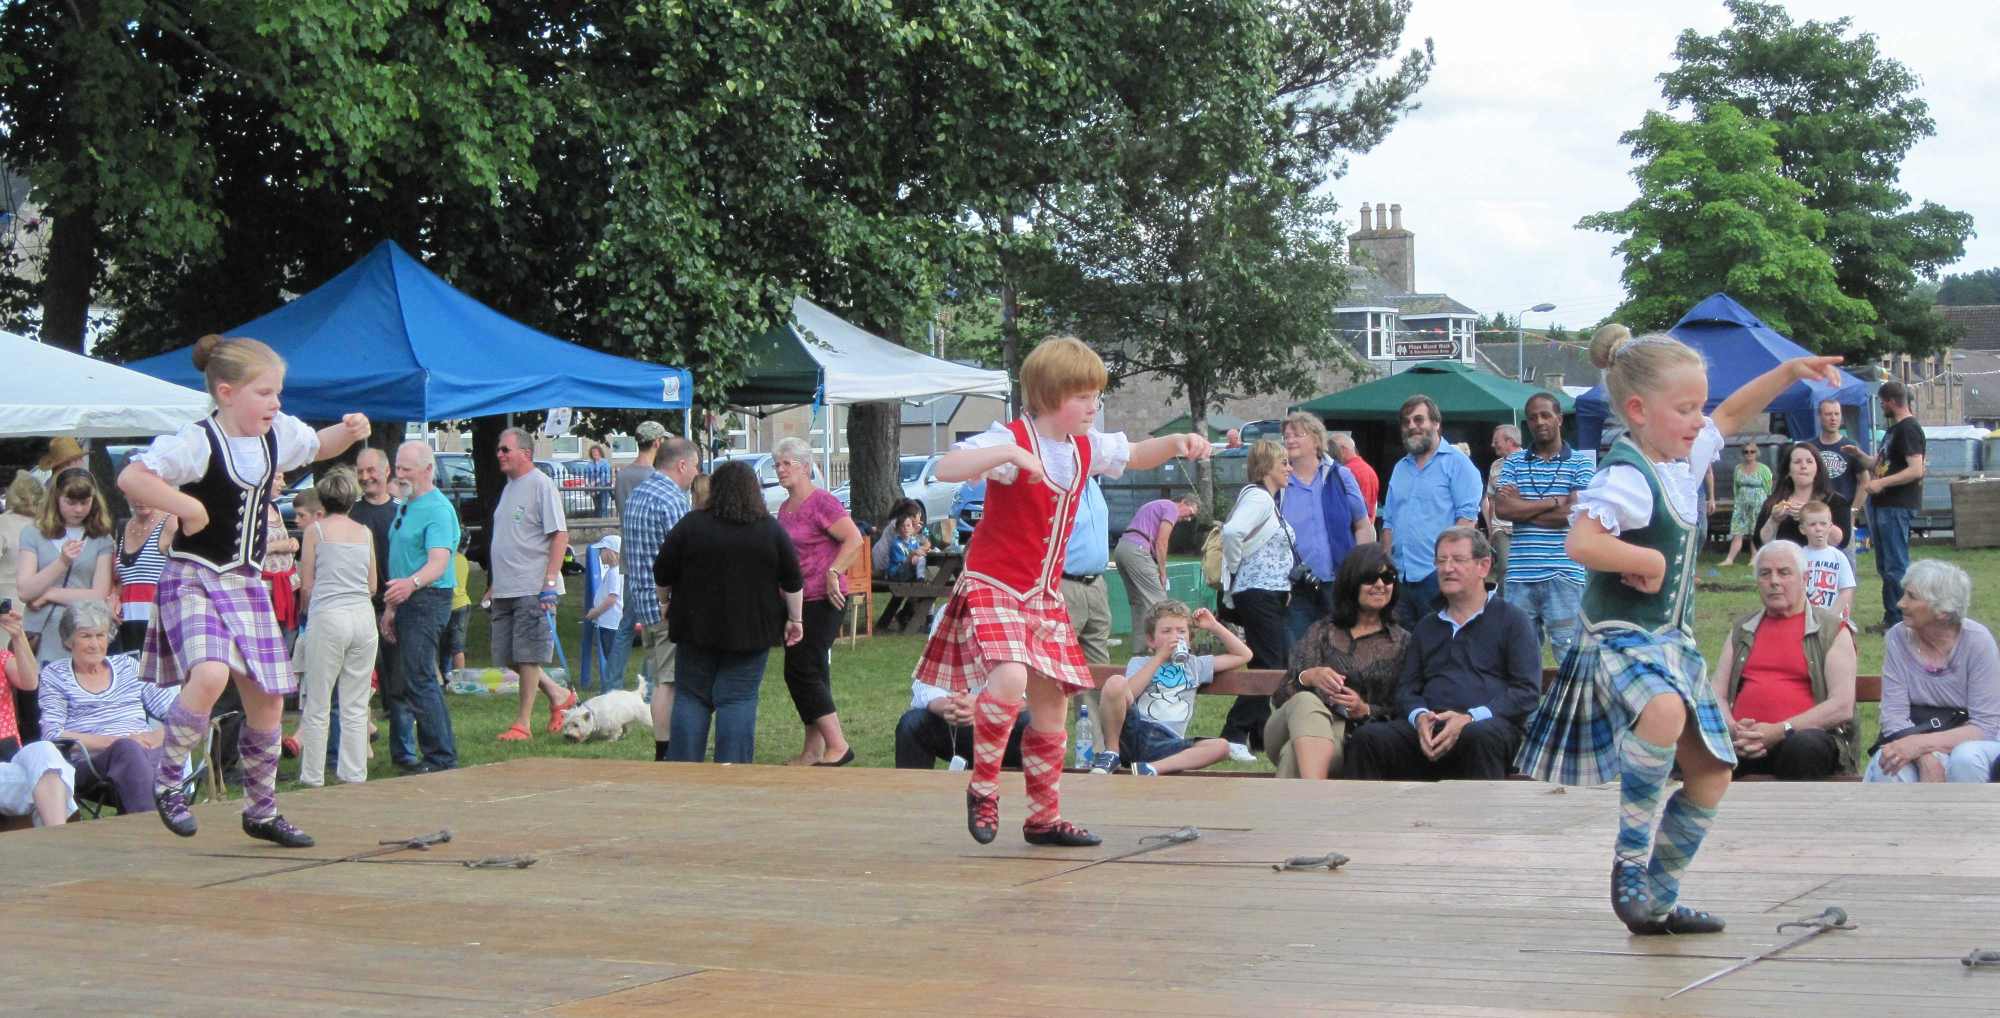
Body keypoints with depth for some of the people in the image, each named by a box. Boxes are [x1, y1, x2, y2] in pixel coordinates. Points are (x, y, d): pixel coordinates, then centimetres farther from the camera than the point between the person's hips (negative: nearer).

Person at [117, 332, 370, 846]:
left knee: (267, 699, 8)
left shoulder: (278, 433, 4)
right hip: (194, 580, -7)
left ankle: (261, 811, 25)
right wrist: (188, 508, -28)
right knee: (210, 674, -31)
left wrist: (348, 432, 5)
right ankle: (167, 781, -9)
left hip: (246, 584, 7)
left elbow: (317, 446, 25)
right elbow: (131, 478, -28)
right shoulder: (197, 442, -18)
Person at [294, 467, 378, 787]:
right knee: (356, 706, 9)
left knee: (317, 705, 4)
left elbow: (306, 585, 2)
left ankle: (313, 775, 6)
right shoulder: (365, 532, 10)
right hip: (364, 617, 4)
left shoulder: (316, 529, 1)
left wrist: (308, 610, 22)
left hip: (328, 617, -4)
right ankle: (355, 773, 9)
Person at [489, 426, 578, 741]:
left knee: (527, 656, -4)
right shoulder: (509, 488, 18)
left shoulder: (541, 484, -8)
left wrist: (550, 581, -20)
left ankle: (522, 723, 2)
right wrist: (495, 583, 22)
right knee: (509, 658, 9)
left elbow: (560, 535, -14)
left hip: (533, 588, -9)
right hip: (505, 590, 9)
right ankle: (558, 695, 24)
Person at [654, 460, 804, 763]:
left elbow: (662, 575, 1)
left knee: (691, 696, 9)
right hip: (751, 632, 0)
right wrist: (795, 619, 12)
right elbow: (793, 583, 2)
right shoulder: (772, 530, -1)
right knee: (739, 700, 2)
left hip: (697, 627, 0)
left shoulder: (691, 525, -4)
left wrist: (667, 602, 18)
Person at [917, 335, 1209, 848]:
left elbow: (1134, 455, 24)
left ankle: (1044, 818, 23)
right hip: (992, 587, -7)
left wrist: (1176, 442, 4)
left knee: (1051, 707, 9)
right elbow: (946, 469, -31)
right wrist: (1008, 453, -44)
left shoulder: (1086, 447, 6)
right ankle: (983, 787, -9)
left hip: (1044, 595, 8)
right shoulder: (1010, 439, -17)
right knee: (1010, 679, -30)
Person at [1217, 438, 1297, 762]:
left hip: (1276, 594, 10)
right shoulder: (1258, 498, -15)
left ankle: (1263, 734, 18)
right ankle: (1234, 736, -8)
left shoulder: (1271, 500, 17)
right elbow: (1231, 532, -31)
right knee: (1268, 666, -10)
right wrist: (1234, 567, -17)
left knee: (1283, 664, 11)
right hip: (1259, 593, -10)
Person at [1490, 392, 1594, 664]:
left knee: (1569, 651, -3)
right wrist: (1553, 502, -6)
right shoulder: (1514, 463, 11)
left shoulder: (1579, 464, 4)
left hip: (1563, 573, -3)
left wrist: (1521, 506, -2)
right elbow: (1501, 508, -3)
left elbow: (1575, 513, -9)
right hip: (1520, 575, 3)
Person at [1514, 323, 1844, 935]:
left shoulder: (1685, 458, 7)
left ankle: (1658, 900, 23)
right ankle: (1631, 857, -24)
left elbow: (1733, 414, 26)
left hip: (1674, 640, 10)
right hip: (1622, 637, -10)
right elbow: (1580, 542, -37)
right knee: (1665, 711, -40)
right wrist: (1647, 559, -24)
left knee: (1711, 774, 11)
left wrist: (1790, 371, 16)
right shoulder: (1625, 477, -21)